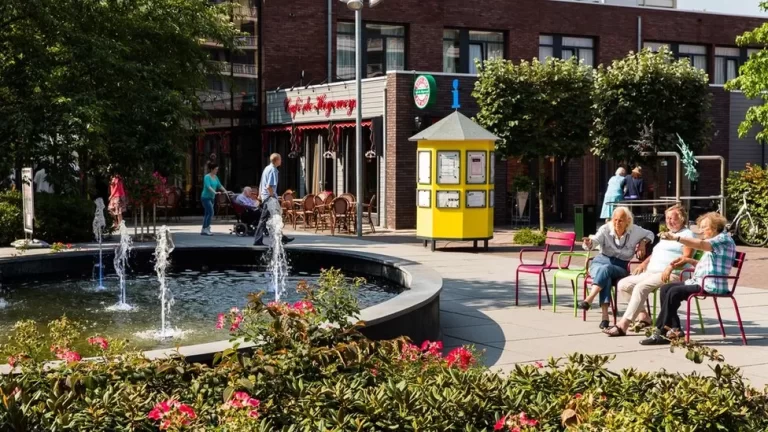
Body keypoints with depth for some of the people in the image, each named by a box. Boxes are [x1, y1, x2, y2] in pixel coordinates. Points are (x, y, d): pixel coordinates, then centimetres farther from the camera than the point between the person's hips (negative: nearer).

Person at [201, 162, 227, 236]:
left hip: (211, 197, 8)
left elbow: (219, 185, 16)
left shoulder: (215, 177, 10)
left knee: (207, 213, 10)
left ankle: (203, 230, 15)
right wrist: (215, 192, -39)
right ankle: (206, 229, -10)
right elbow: (208, 186, -26)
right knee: (211, 212, -14)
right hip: (206, 197, -8)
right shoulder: (207, 177, -13)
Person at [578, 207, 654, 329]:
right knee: (606, 277, -37)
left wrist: (643, 242, -2)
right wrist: (588, 243, -44)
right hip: (601, 261, 0)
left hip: (620, 267, 0)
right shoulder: (605, 229, -4)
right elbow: (595, 240, -20)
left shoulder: (634, 231, 1)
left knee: (606, 268, -37)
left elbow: (650, 234, 19)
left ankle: (589, 300, -48)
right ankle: (605, 315, -46)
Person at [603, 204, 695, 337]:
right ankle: (643, 316, -3)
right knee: (623, 285, -5)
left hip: (672, 275, -10)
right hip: (651, 272, 10)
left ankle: (623, 325, -36)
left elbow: (687, 256, -13)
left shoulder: (687, 234, 1)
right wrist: (644, 263, 16)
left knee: (640, 287, -32)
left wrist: (671, 266, -26)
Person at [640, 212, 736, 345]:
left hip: (711, 285, -11)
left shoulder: (724, 239, -9)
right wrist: (689, 260, 14)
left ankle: (660, 332, -17)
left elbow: (700, 244, -28)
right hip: (700, 282, 11)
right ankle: (675, 329, -6)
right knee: (665, 288, 2)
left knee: (674, 292, -24)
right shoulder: (714, 242, 22)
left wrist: (676, 238, -38)